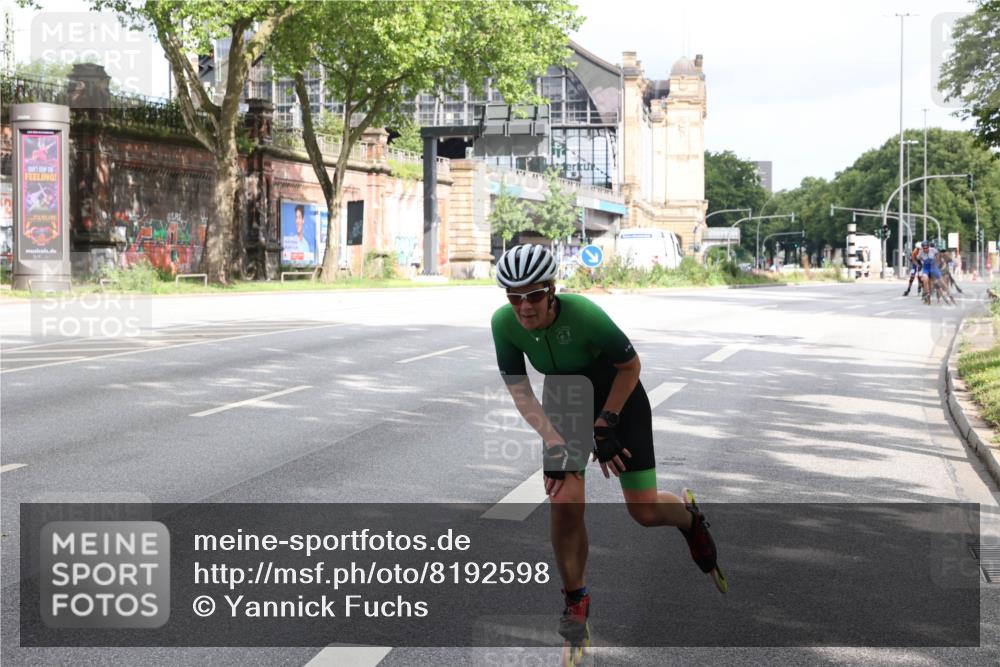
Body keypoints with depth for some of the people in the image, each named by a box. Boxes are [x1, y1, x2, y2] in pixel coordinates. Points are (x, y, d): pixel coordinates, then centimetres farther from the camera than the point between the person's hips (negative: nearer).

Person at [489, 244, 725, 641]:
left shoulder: (583, 314, -35)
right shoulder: (503, 323, -23)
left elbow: (630, 366, -20)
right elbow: (519, 390, -14)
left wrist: (604, 425, -18)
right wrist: (554, 442, -23)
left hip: (619, 399, -3)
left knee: (644, 511, -3)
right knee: (564, 503, -14)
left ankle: (689, 517, 34)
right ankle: (575, 600, 8)